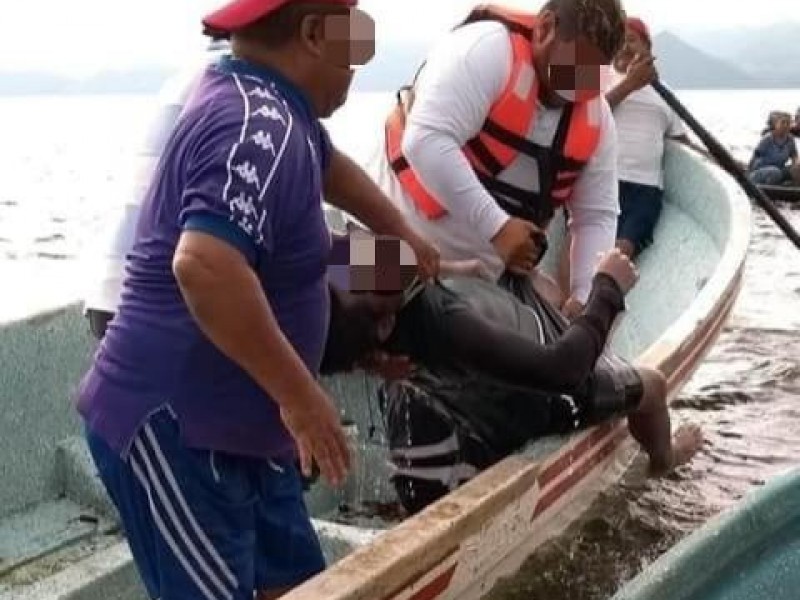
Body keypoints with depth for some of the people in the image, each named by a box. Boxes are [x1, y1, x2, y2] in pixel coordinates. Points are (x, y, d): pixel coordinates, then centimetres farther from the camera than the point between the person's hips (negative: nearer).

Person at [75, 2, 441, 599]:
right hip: (173, 429, -10)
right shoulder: (261, 126, -23)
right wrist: (299, 393, -31)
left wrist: (402, 232, 40)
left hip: (236, 427, 10)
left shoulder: (265, 102, 10)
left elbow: (329, 165, 32)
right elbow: (203, 265, -38)